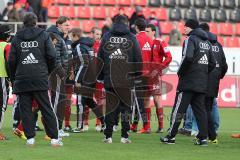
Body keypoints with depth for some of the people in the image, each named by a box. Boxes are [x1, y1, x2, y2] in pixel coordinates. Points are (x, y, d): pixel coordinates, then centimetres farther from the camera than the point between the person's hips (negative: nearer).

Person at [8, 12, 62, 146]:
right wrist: (48, 71, 13)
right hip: (40, 79, -1)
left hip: (22, 80, 1)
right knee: (47, 109, 1)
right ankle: (54, 138, -1)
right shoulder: (43, 35, 4)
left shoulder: (17, 38, 8)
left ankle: (30, 138, 1)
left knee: (26, 110, 5)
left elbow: (12, 61, 6)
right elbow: (52, 56, -3)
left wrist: (13, 78, 15)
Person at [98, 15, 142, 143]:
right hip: (126, 80, -1)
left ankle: (108, 136, 5)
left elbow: (99, 58, 7)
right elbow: (138, 59, 3)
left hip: (109, 79, 1)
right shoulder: (131, 38, 2)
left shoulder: (106, 37, 5)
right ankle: (124, 136, 0)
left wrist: (100, 77, 13)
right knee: (126, 107, 4)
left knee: (110, 107, 5)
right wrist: (138, 75, 10)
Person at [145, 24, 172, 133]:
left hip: (155, 74, -6)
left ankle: (161, 126, -2)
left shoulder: (160, 43, -5)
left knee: (157, 99, -6)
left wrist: (160, 67, -13)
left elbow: (168, 57, -7)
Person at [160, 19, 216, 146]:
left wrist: (180, 72, -10)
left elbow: (188, 58, -23)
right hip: (202, 83, 7)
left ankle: (171, 136, 1)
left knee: (178, 109, -2)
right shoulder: (206, 42, 16)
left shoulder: (191, 39, -9)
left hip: (188, 82, -7)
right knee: (200, 110, 9)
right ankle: (203, 138, 3)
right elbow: (212, 63, 17)